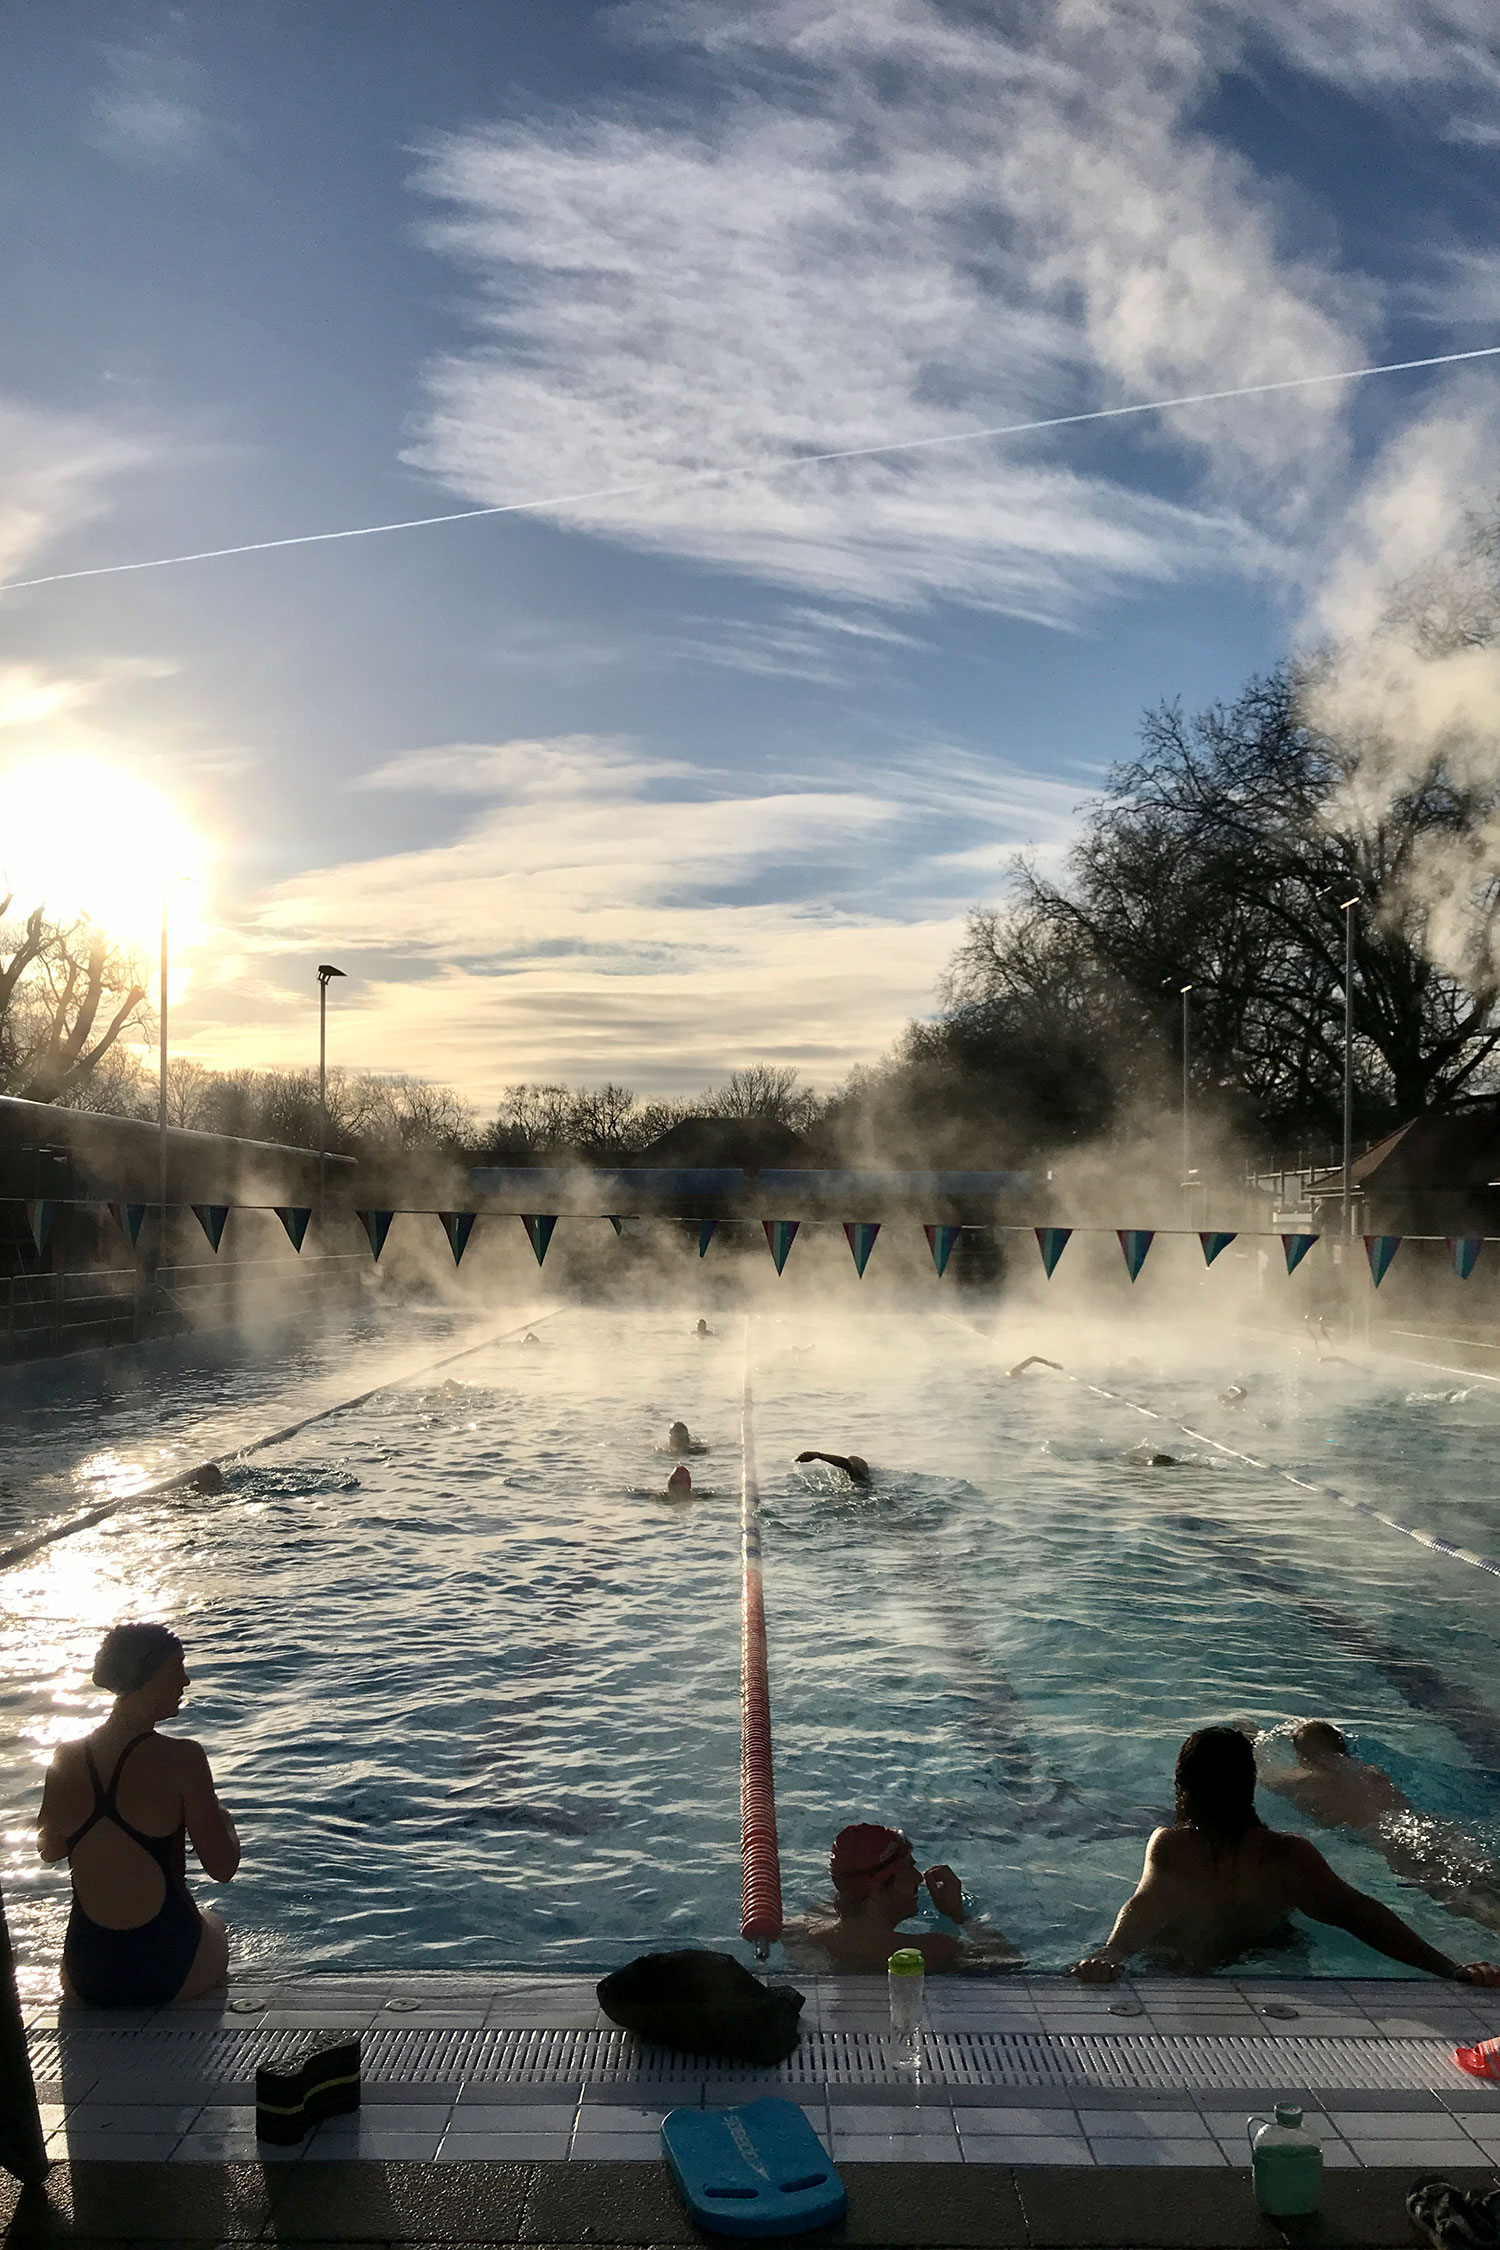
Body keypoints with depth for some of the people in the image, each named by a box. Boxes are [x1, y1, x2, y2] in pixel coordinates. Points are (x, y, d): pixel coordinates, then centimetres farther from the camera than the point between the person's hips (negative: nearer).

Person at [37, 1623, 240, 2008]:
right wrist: (222, 1817, 7)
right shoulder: (182, 1758, -19)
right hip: (169, 1973, -4)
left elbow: (49, 1850, 12)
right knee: (214, 1925, 32)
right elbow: (222, 1867, -13)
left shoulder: (67, 1758, -6)